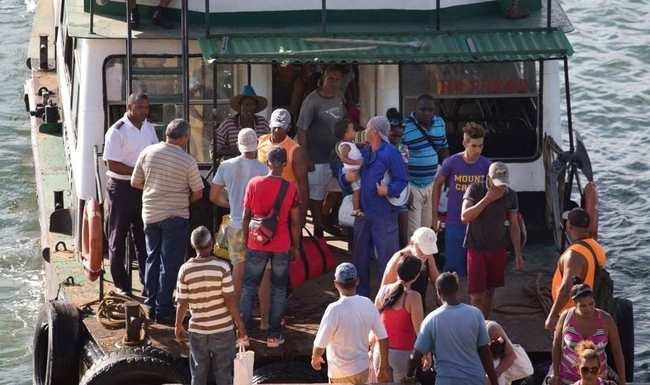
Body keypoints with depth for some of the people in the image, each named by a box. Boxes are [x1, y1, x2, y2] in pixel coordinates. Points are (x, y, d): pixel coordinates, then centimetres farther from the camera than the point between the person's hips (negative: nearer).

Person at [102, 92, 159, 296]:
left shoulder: (149, 128, 7)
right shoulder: (117, 131, -14)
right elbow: (112, 164, -18)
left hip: (144, 188, 6)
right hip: (121, 188, -6)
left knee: (144, 237, 11)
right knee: (118, 238, 4)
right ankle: (121, 285, 10)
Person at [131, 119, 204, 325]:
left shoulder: (148, 152, -4)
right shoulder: (187, 161, -14)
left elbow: (135, 182, 5)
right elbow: (198, 193, -6)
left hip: (150, 214, 4)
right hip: (174, 216, -4)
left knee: (152, 259, 17)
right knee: (169, 263, 2)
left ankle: (151, 305, 23)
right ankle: (163, 309, 3)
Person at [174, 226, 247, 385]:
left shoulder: (185, 270, -9)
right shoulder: (222, 267, -14)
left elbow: (182, 303, -4)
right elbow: (230, 300, -12)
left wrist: (178, 326, 11)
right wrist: (240, 323, 0)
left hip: (198, 330, 1)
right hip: (223, 329, -1)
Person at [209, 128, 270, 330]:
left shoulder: (226, 166, -5)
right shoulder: (264, 169, -16)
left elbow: (214, 196, 3)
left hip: (236, 226, 3)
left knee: (238, 269, 16)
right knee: (264, 273, 7)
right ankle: (265, 319, 10)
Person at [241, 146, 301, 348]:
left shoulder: (254, 183, -6)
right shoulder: (291, 189, -9)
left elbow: (246, 216, -1)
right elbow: (295, 222, -5)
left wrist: (245, 240, 12)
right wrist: (296, 247, 8)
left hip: (257, 246, 1)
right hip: (282, 247, -1)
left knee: (248, 288, 11)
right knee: (278, 291, 10)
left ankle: (243, 333, 9)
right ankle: (274, 335, 10)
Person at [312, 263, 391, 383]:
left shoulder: (335, 310, -24)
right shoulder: (368, 305, -6)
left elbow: (319, 346, -18)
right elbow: (383, 338, 0)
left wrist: (315, 359, 5)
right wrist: (384, 368, 11)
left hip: (341, 373, -6)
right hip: (362, 368, 6)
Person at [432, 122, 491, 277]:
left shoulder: (486, 165, -7)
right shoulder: (451, 163, -11)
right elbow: (437, 185, 3)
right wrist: (435, 216, 4)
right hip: (454, 224, -1)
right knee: (453, 268, 4)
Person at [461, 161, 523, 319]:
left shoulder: (510, 195, -3)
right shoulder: (475, 189, -13)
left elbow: (514, 225, 6)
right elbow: (464, 217, -23)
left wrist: (518, 254, 4)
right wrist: (487, 199, -28)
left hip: (498, 249, 4)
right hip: (476, 248, -4)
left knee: (490, 291, 13)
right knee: (477, 295, -8)